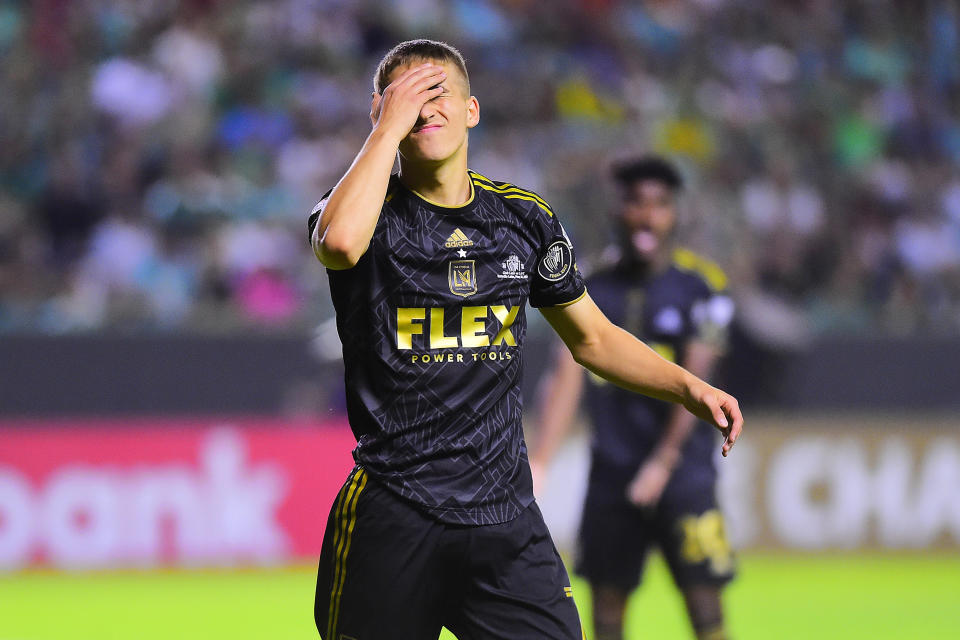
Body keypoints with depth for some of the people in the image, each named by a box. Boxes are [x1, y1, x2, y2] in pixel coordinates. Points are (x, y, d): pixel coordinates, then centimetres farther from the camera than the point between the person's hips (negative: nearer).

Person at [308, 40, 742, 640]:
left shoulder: (525, 217, 10)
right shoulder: (370, 211, -2)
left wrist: (689, 387, 8)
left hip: (506, 516, 3)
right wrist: (390, 124, -18)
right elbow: (339, 241, -29)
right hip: (393, 516, -3)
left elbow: (592, 337, 21)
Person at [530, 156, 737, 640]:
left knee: (704, 601, -8)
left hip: (681, 469, -4)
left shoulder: (700, 286, -3)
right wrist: (539, 462, -11)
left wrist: (663, 462, -17)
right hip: (610, 470, 4)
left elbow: (696, 381, -9)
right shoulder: (596, 287, 6)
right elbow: (567, 375, -1)